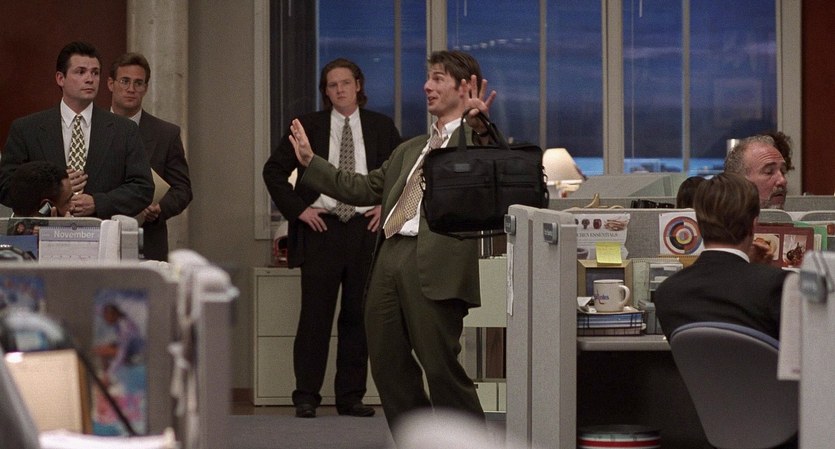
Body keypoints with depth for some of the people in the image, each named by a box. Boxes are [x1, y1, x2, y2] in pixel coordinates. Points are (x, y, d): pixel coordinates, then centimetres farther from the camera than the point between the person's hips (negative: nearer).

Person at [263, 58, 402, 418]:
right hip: (321, 229, -1)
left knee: (358, 315, 4)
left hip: (365, 228, 2)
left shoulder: (381, 127, 9)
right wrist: (297, 209, -1)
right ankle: (306, 397, 0)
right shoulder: (308, 126, 6)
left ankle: (351, 396, 10)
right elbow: (273, 170, 8)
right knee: (315, 314, -4)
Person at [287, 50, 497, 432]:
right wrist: (311, 162, 29)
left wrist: (478, 125, -35)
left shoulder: (475, 138, 3)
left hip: (435, 264, -8)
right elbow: (365, 188, 31)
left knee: (441, 367, -10)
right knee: (388, 365, 8)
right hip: (390, 259, 8)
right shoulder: (410, 149, 27)